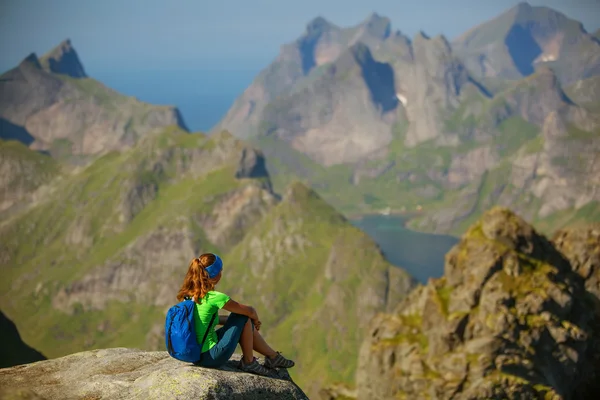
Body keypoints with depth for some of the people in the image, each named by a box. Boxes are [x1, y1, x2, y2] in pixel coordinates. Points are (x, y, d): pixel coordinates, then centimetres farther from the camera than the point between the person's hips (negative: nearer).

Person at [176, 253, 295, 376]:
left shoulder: (188, 294, 3)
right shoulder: (214, 297, -20)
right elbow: (250, 311, -8)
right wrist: (256, 320, 14)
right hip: (211, 357, -9)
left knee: (246, 325, 20)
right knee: (245, 318, 1)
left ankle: (273, 356, 32)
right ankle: (248, 362, 11)